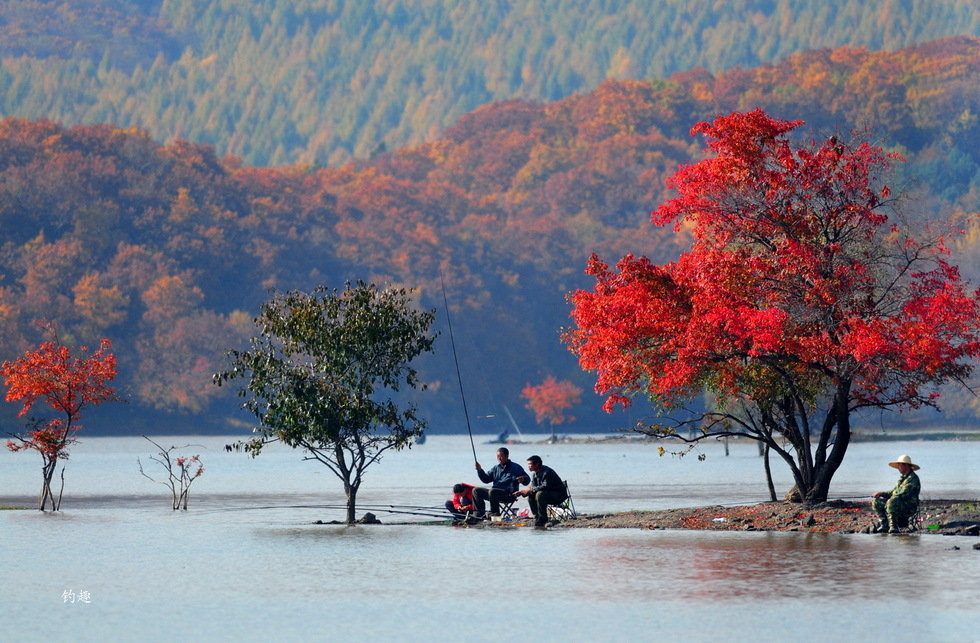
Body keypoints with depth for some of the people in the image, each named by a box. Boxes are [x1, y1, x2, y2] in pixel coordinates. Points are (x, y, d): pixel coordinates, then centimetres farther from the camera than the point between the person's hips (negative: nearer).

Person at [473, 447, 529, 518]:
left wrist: (523, 479, -27)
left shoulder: (516, 467, 2)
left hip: (509, 494, -7)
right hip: (495, 490, 7)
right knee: (476, 491, 2)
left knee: (492, 491, -35)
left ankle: (495, 513, -25)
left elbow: (527, 479, -3)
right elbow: (486, 479, 23)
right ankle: (481, 513, -9)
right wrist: (480, 470, 7)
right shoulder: (496, 468, 20)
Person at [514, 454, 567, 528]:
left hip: (559, 495, -9)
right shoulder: (535, 474, 5)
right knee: (530, 496, -5)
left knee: (540, 494, -32)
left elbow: (545, 487, -31)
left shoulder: (547, 472, -23)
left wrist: (530, 489, -27)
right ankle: (537, 518, -3)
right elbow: (532, 487, 6)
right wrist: (522, 492, -13)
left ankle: (543, 519, -23)